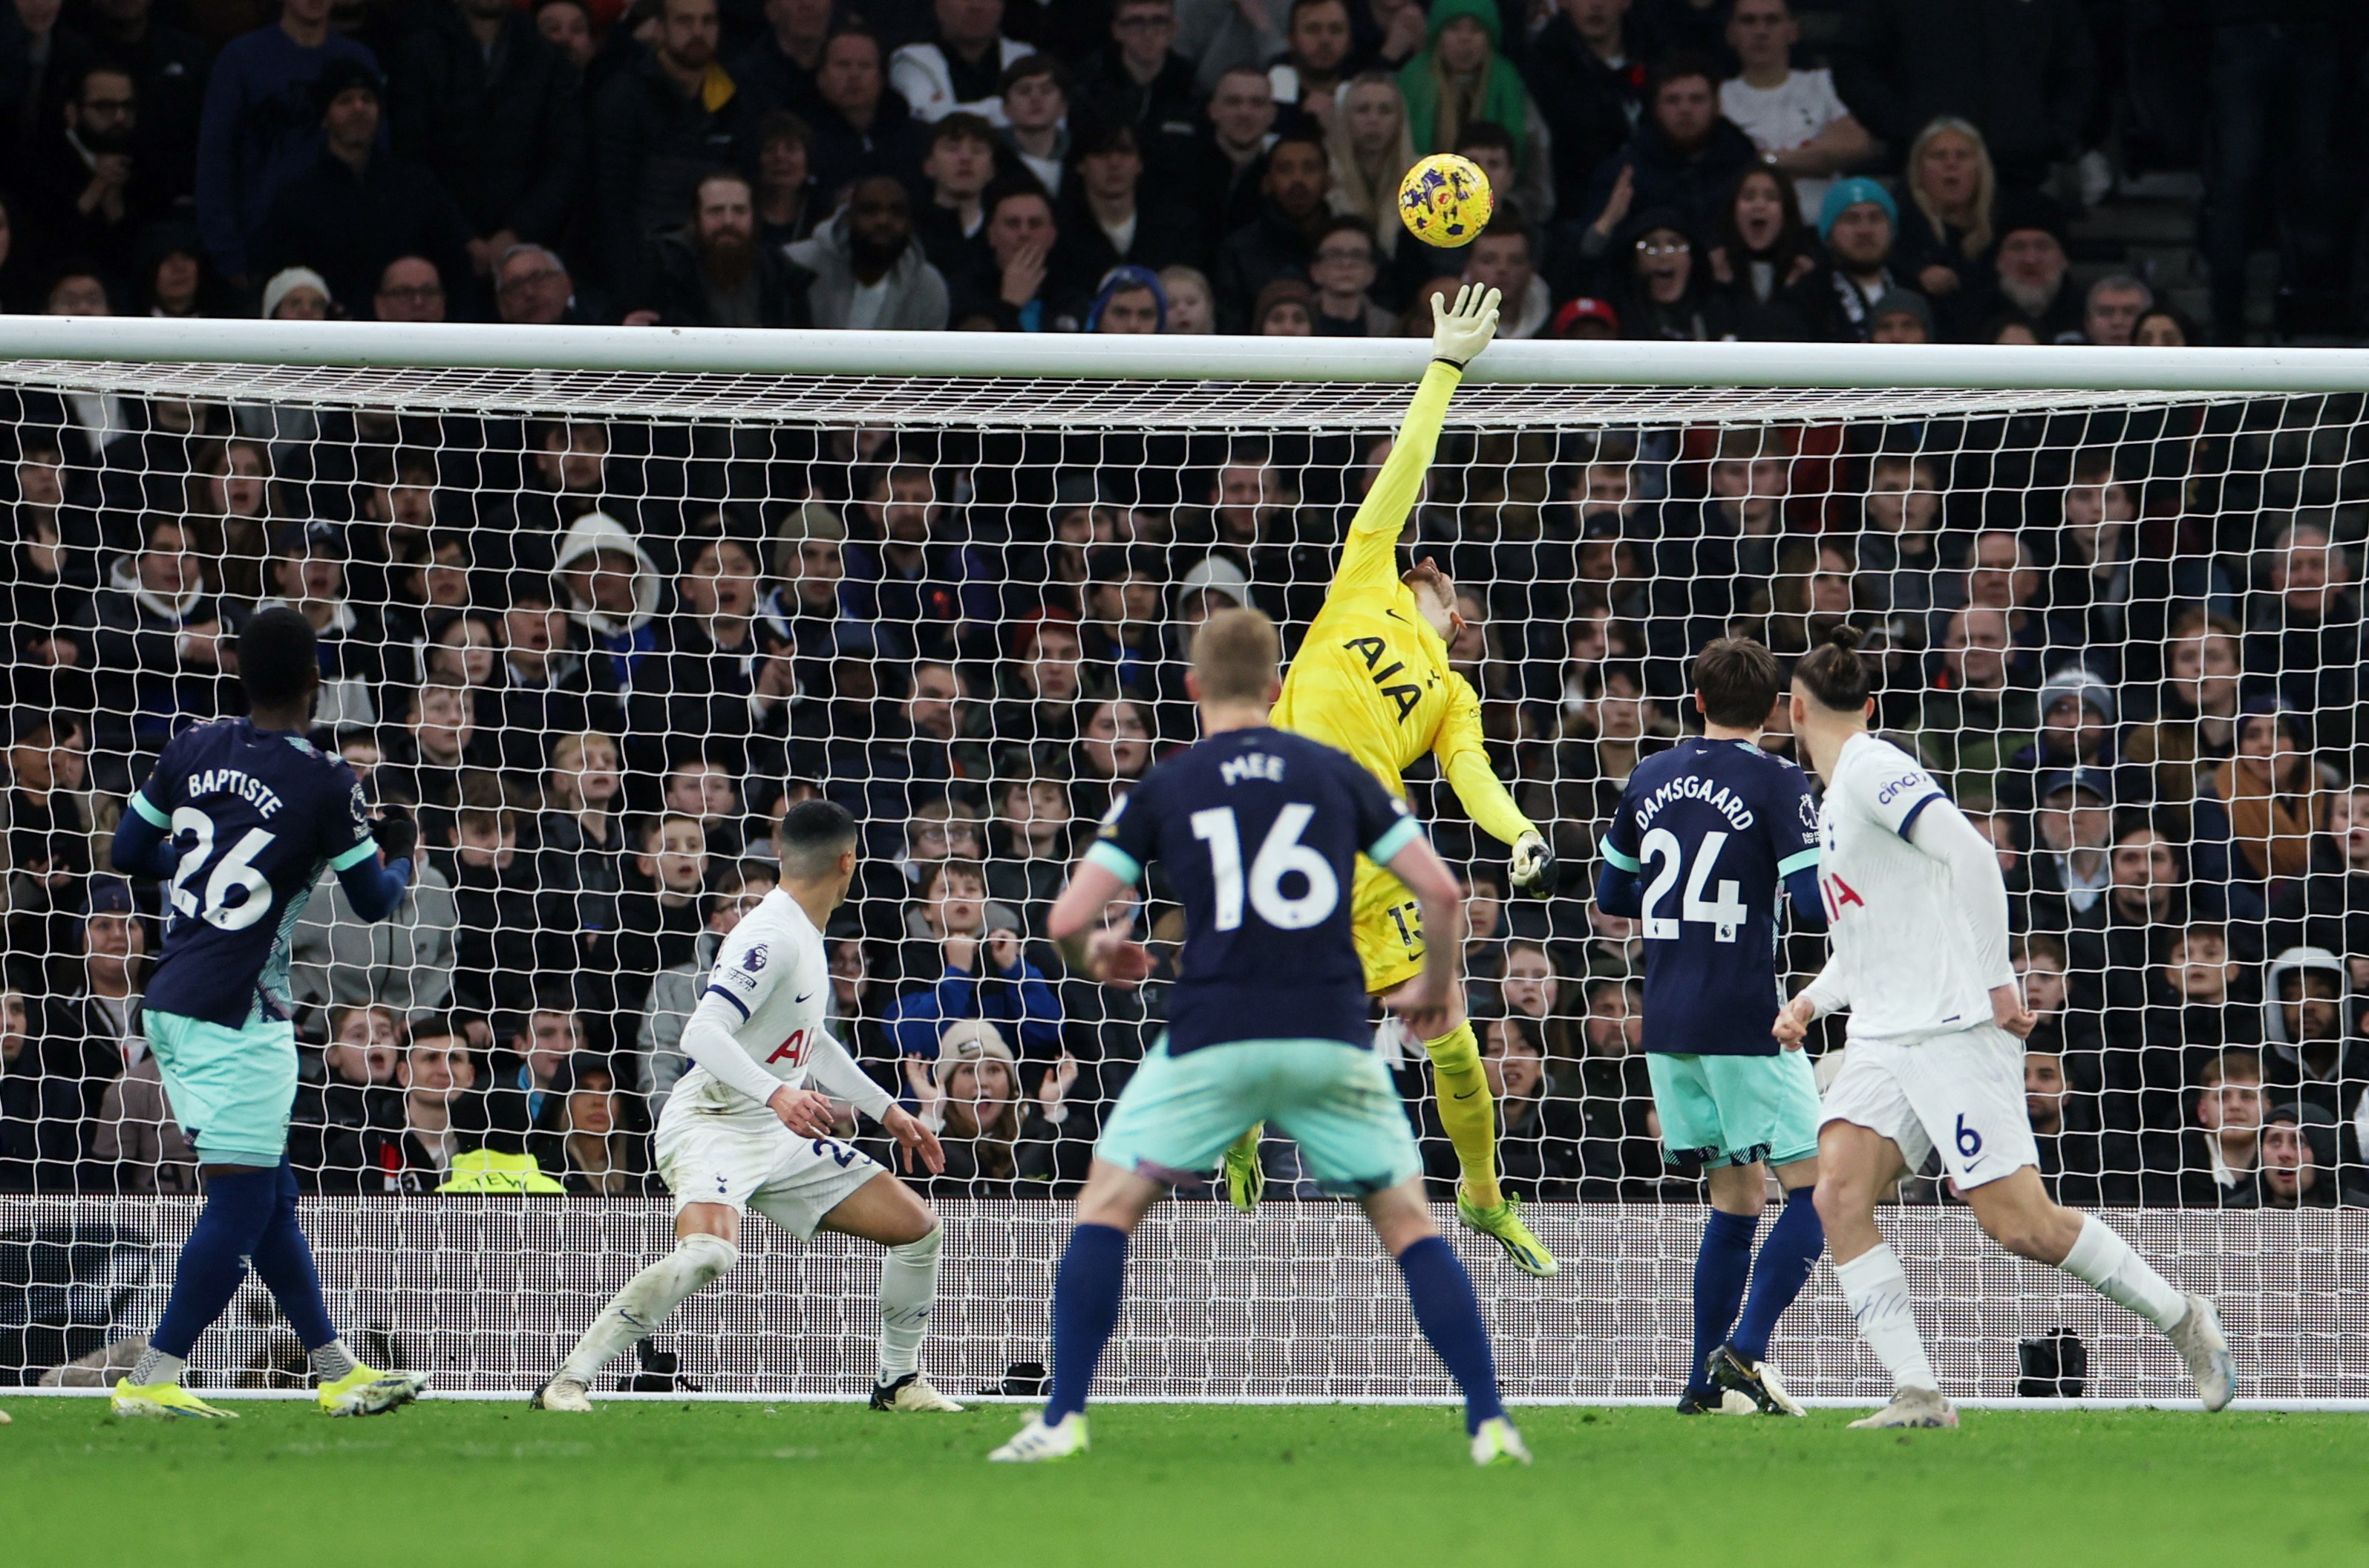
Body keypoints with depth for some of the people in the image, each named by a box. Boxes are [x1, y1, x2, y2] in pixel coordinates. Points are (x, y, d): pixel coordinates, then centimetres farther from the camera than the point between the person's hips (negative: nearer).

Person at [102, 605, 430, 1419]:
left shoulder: (193, 749, 5)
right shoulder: (323, 782, -11)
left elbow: (130, 853, 14)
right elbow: (374, 901, -1)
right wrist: (401, 853, 20)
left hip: (170, 1002, 8)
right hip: (236, 1015, -8)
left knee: (270, 1194, 14)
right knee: (241, 1203, -4)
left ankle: (337, 1371, 21)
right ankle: (150, 1381, -6)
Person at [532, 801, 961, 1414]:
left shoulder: (806, 936, 12)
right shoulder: (772, 938, -19)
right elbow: (702, 1034, -29)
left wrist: (887, 1110, 30)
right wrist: (777, 1093, -43)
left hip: (781, 1134, 9)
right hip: (713, 1126, -9)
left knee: (918, 1228, 5)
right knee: (708, 1252, -36)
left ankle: (900, 1380, 23)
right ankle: (568, 1381, -27)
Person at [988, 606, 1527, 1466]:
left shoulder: (1164, 789, 7)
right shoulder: (1336, 774, 11)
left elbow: (1068, 918, 4)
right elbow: (1440, 891, 7)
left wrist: (1096, 958, 27)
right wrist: (1436, 988, 25)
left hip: (1213, 1039, -1)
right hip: (1332, 1036, 1)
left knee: (1107, 1206, 12)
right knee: (1406, 1221, 13)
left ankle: (1063, 1420, 1)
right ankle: (1488, 1421, 3)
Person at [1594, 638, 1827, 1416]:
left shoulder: (1650, 780, 10)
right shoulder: (1775, 783, -8)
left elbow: (1613, 896, 19)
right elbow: (1815, 906, -15)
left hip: (1666, 1023, 6)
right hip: (1744, 1019, -6)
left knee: (1737, 1197, 15)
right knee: (1815, 1185, -1)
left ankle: (1707, 1380, 10)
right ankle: (1744, 1351, -17)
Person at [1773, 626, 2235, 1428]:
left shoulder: (1871, 768, -10)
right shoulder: (1836, 795, 20)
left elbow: (1970, 851, -22)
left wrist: (1994, 981, -20)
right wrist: (1813, 999, 15)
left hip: (1952, 1028, -9)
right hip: (1882, 1036, 9)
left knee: (2022, 1224, -10)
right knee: (1839, 1195, -12)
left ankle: (2183, 1319, 10)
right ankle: (1917, 1393, -15)